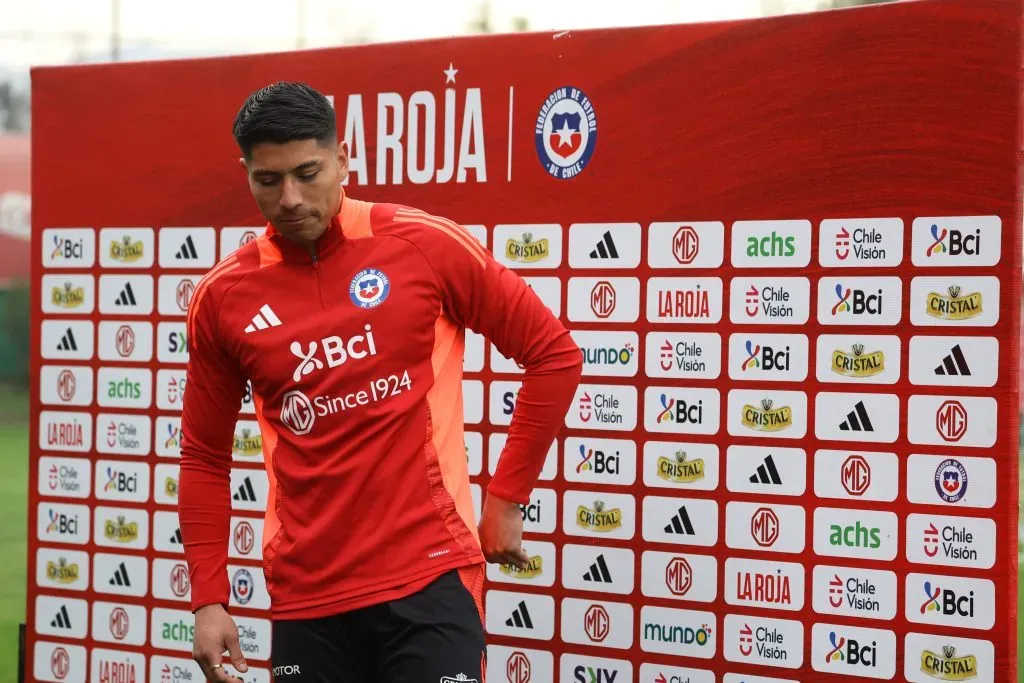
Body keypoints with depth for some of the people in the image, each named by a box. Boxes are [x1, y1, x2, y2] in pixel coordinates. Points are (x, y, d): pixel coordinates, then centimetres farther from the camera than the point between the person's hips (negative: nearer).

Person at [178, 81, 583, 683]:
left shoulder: (427, 245, -4)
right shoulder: (222, 298, 3)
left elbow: (556, 355, 2)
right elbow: (205, 457, 12)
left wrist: (506, 500, 1)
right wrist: (209, 599, 5)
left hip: (429, 576, -2)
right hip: (304, 595, 3)